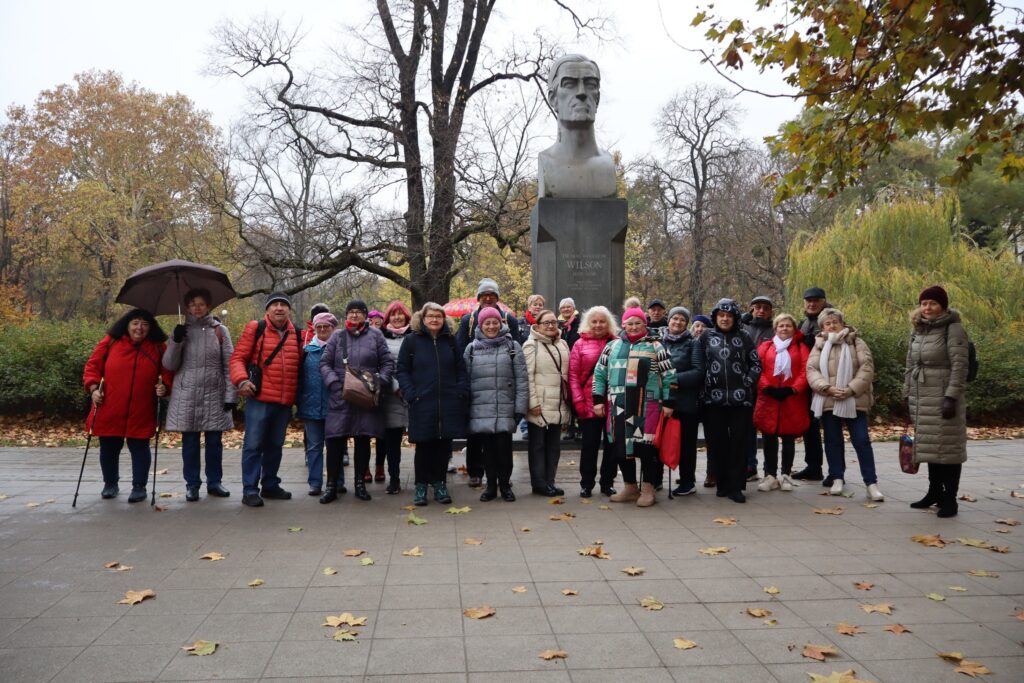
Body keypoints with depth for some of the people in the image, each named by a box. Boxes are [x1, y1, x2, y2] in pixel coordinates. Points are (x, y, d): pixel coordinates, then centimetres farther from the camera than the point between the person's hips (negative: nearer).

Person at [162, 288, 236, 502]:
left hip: (214, 395, 0)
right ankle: (192, 484, 13)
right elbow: (169, 365, 4)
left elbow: (229, 365, 3)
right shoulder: (180, 330, 8)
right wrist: (176, 342, -12)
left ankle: (214, 482, 16)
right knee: (190, 441, 3)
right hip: (186, 395, 0)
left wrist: (231, 394, -4)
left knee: (214, 441, 5)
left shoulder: (220, 331, 6)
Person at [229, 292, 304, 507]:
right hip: (259, 399, -5)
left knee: (275, 445, 14)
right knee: (253, 445, -3)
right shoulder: (255, 328, -2)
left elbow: (299, 365, 19)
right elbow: (238, 358, -4)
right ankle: (250, 490, 3)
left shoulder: (296, 334, 12)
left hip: (285, 401, 5)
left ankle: (270, 485, 25)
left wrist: (297, 396, 15)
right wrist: (242, 380, -20)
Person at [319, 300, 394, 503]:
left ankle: (360, 483, 19)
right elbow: (324, 363, 6)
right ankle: (331, 485, 9)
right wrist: (335, 383, -9)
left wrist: (379, 381, -9)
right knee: (335, 441, -2)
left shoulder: (375, 335, 6)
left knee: (363, 440, 6)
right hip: (340, 397, 0)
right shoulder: (337, 336, 8)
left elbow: (388, 363, 6)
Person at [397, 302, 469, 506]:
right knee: (423, 446, 4)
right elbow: (402, 370, 1)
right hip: (422, 403, -2)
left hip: (449, 404, 2)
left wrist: (462, 392, -1)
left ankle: (439, 484, 20)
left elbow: (461, 369, 12)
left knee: (443, 445, 7)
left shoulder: (450, 341, 11)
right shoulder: (411, 340, 3)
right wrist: (410, 394, -11)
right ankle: (421, 487, 16)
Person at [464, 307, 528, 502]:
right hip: (480, 410, 2)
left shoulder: (512, 346, 4)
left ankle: (505, 484, 17)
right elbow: (465, 379, 9)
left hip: (505, 410, -2)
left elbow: (521, 380, 0)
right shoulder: (472, 349, 9)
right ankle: (491, 485, 21)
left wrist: (520, 407, -5)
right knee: (487, 448, 7)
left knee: (503, 447, -2)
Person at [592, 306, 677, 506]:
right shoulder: (613, 346, 13)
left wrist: (668, 403, -1)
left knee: (646, 446, -2)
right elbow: (600, 373, 15)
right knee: (621, 446, 8)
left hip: (647, 405, -3)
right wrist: (598, 399, 9)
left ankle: (648, 489, 12)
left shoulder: (655, 346, 4)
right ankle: (630, 487, 23)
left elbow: (669, 375, 4)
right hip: (618, 405, 4)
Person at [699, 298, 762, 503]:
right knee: (718, 443, 5)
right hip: (714, 398, 0)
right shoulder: (707, 336, 7)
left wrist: (747, 383, 0)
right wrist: (705, 385, 0)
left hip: (740, 398, 0)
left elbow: (756, 364, 10)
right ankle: (721, 484, 16)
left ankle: (735, 487, 5)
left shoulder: (743, 337, 8)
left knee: (739, 443, 0)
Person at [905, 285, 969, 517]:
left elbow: (960, 365, -14)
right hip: (922, 398, 6)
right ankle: (934, 492, 23)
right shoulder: (918, 330, 12)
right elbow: (910, 365, 16)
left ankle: (950, 499, 5)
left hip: (943, 397, -6)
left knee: (947, 446, -2)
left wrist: (951, 397, -20)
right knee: (930, 445, 13)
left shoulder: (953, 328, -8)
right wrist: (907, 394, 14)